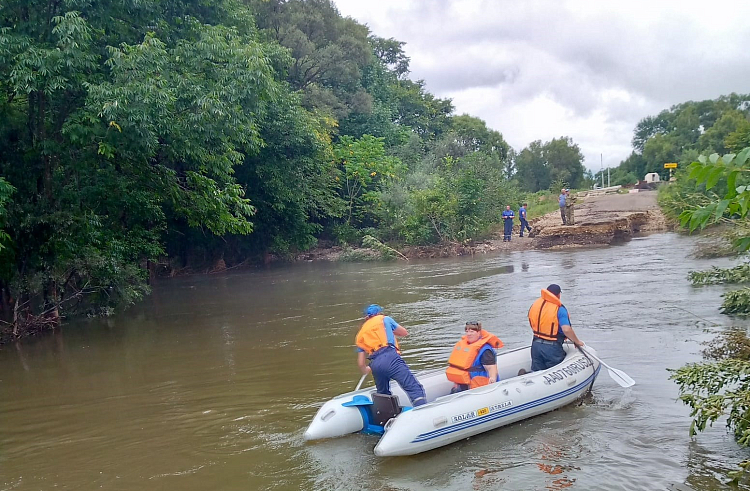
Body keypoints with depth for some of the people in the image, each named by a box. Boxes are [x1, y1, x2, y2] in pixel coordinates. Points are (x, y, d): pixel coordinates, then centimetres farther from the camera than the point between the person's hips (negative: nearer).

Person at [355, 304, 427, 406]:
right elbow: (405, 333, 27)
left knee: (383, 394, 25)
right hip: (390, 357, -4)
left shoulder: (360, 335, 29)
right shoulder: (384, 319, 21)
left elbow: (361, 363, 24)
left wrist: (365, 371, 45)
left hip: (374, 364, 5)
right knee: (415, 388, -14)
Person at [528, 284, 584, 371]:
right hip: (552, 348, -5)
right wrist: (577, 342, -8)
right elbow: (566, 329, -22)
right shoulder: (559, 309, -14)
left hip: (536, 345, 5)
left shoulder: (534, 305, 5)